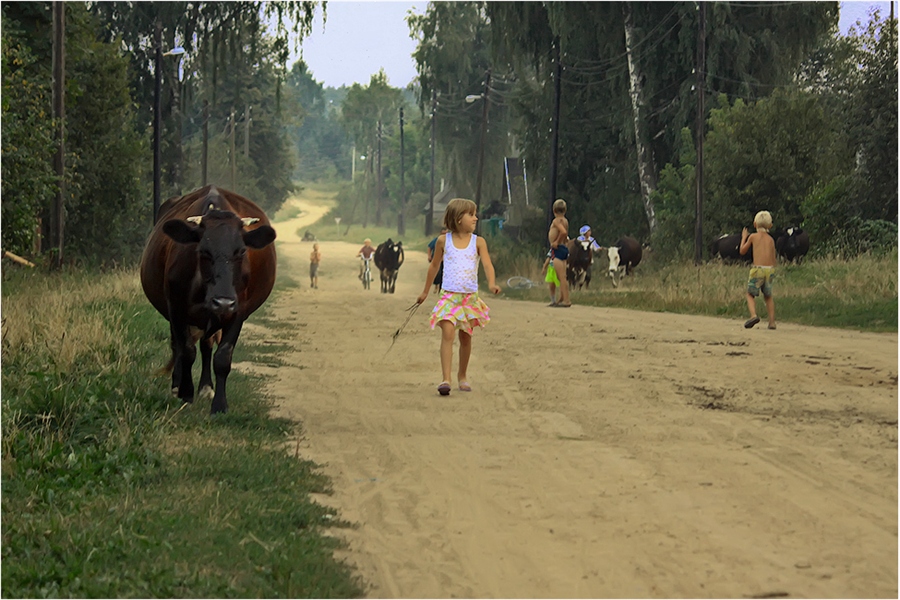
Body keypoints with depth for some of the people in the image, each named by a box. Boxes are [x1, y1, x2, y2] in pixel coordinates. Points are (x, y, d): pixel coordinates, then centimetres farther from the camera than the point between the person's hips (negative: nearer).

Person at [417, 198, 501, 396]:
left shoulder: (478, 242, 1)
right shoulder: (444, 241, 2)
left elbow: (487, 264, -11)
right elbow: (434, 265, 14)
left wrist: (491, 283, -31)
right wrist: (425, 291, 21)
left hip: (470, 297, 2)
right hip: (448, 295, -2)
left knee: (466, 337, 10)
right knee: (447, 333, -16)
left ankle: (462, 376, 28)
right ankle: (445, 379, -21)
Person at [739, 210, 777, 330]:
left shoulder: (753, 236, 3)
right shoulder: (771, 239, 12)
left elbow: (742, 251, 14)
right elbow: (773, 260, 12)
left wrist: (743, 238, 27)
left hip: (757, 269, -3)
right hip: (770, 269, 3)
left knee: (750, 294, 9)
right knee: (768, 296, 19)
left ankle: (753, 315, -17)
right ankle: (772, 322, 10)